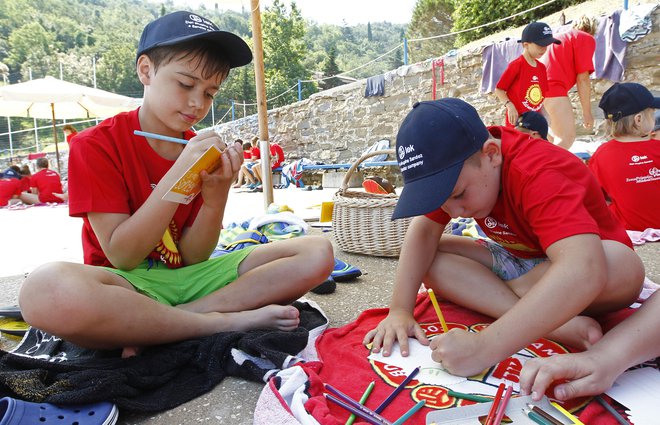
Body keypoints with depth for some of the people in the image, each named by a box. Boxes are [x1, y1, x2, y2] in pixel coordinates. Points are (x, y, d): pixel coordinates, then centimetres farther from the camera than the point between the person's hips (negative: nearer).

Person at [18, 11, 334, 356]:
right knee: (43, 291, -39)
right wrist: (179, 175, -24)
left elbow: (193, 258, -1)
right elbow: (121, 257, -15)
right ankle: (228, 321, -21)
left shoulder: (203, 150, 3)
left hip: (188, 277, 5)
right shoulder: (95, 145, -7)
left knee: (317, 253, -10)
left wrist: (217, 192, -19)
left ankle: (157, 326, -20)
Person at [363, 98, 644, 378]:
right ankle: (562, 326, -26)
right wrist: (399, 310, -29)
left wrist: (483, 347, -52)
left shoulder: (539, 173, -34)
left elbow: (585, 273, -47)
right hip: (520, 261, 6)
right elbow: (424, 230, -16)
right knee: (426, 258, -18)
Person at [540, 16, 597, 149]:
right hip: (554, 88, -8)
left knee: (558, 137, 19)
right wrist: (587, 112, 1)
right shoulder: (587, 39, 6)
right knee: (568, 138, -10)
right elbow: (582, 79, -3)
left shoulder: (561, 36, 30)